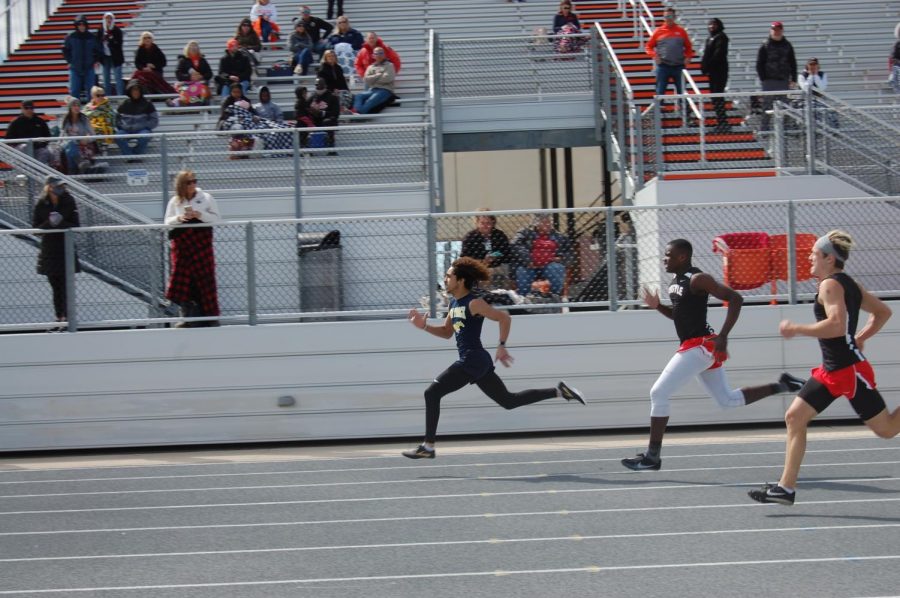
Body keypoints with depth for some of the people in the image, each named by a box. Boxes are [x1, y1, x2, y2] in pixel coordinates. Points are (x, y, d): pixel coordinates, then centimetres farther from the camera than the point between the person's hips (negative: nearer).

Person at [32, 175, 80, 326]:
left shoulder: (69, 201, -4)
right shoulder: (40, 204, -2)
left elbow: (76, 225, -3)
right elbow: (35, 227, -2)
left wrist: (61, 223, -20)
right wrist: (49, 223, -19)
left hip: (66, 248, -2)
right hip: (49, 250, 2)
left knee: (66, 286, -9)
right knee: (56, 286, 9)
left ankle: (67, 315, -7)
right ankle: (60, 316, 17)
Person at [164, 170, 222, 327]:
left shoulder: (206, 198, 1)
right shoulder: (175, 201, 7)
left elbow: (217, 218, -1)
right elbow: (167, 222, 9)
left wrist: (199, 214, -15)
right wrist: (179, 218, -12)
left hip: (201, 242, -2)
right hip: (182, 244, 2)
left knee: (204, 278, -2)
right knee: (182, 279, 0)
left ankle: (210, 316, 6)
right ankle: (188, 318, 8)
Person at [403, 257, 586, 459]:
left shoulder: (473, 303, -13)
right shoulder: (454, 303, 14)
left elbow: (504, 318, -14)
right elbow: (447, 332, 23)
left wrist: (501, 347, -16)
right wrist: (424, 326, 8)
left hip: (472, 360, -10)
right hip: (474, 361, 10)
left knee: (432, 393, -9)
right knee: (509, 401, 15)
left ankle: (428, 447, -6)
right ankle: (559, 391, 17)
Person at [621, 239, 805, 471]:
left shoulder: (697, 279, -15)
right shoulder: (675, 280, 12)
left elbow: (735, 298, -20)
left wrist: (722, 337, -25)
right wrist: (657, 306, 6)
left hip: (700, 346, -10)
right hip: (700, 347, 10)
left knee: (658, 393, -9)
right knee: (728, 400, 16)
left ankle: (652, 456, -4)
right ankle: (781, 386, 19)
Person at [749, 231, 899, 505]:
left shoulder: (830, 285, -15)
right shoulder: (848, 284, 12)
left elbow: (837, 326, -30)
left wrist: (797, 329, -21)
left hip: (851, 371, -10)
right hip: (831, 371, 10)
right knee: (794, 417, 3)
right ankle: (786, 488, 4)